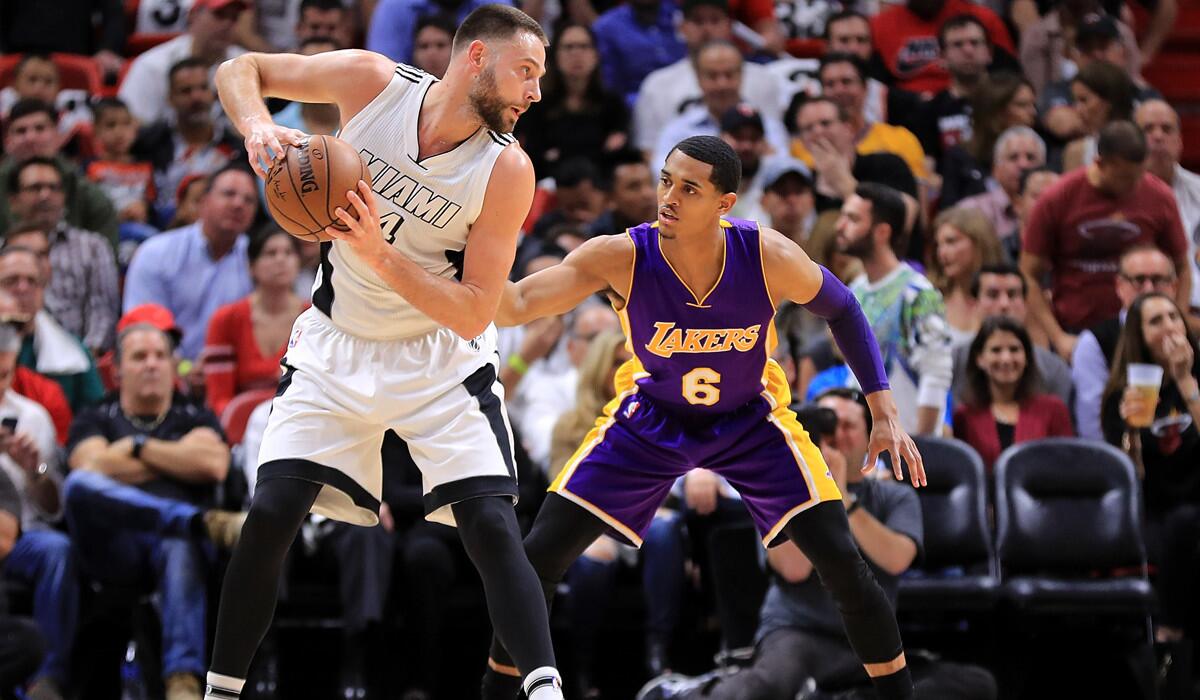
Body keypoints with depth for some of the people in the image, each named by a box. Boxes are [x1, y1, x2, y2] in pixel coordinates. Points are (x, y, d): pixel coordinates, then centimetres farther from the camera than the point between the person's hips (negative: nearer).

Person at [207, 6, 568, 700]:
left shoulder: (507, 169, -18)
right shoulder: (372, 82, -15)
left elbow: (474, 314, -19)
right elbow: (240, 70, -3)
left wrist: (382, 257, -32)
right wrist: (260, 128, -26)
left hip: (442, 357, -1)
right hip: (337, 347, 1)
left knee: (492, 525, -15)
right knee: (270, 513, -7)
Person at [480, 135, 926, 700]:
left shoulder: (770, 258, -29)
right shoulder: (621, 258, -31)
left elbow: (840, 310, -8)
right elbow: (517, 303, -40)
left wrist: (884, 412, -10)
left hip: (749, 420, 0)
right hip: (650, 418, 0)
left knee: (840, 560, -10)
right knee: (541, 553, -8)